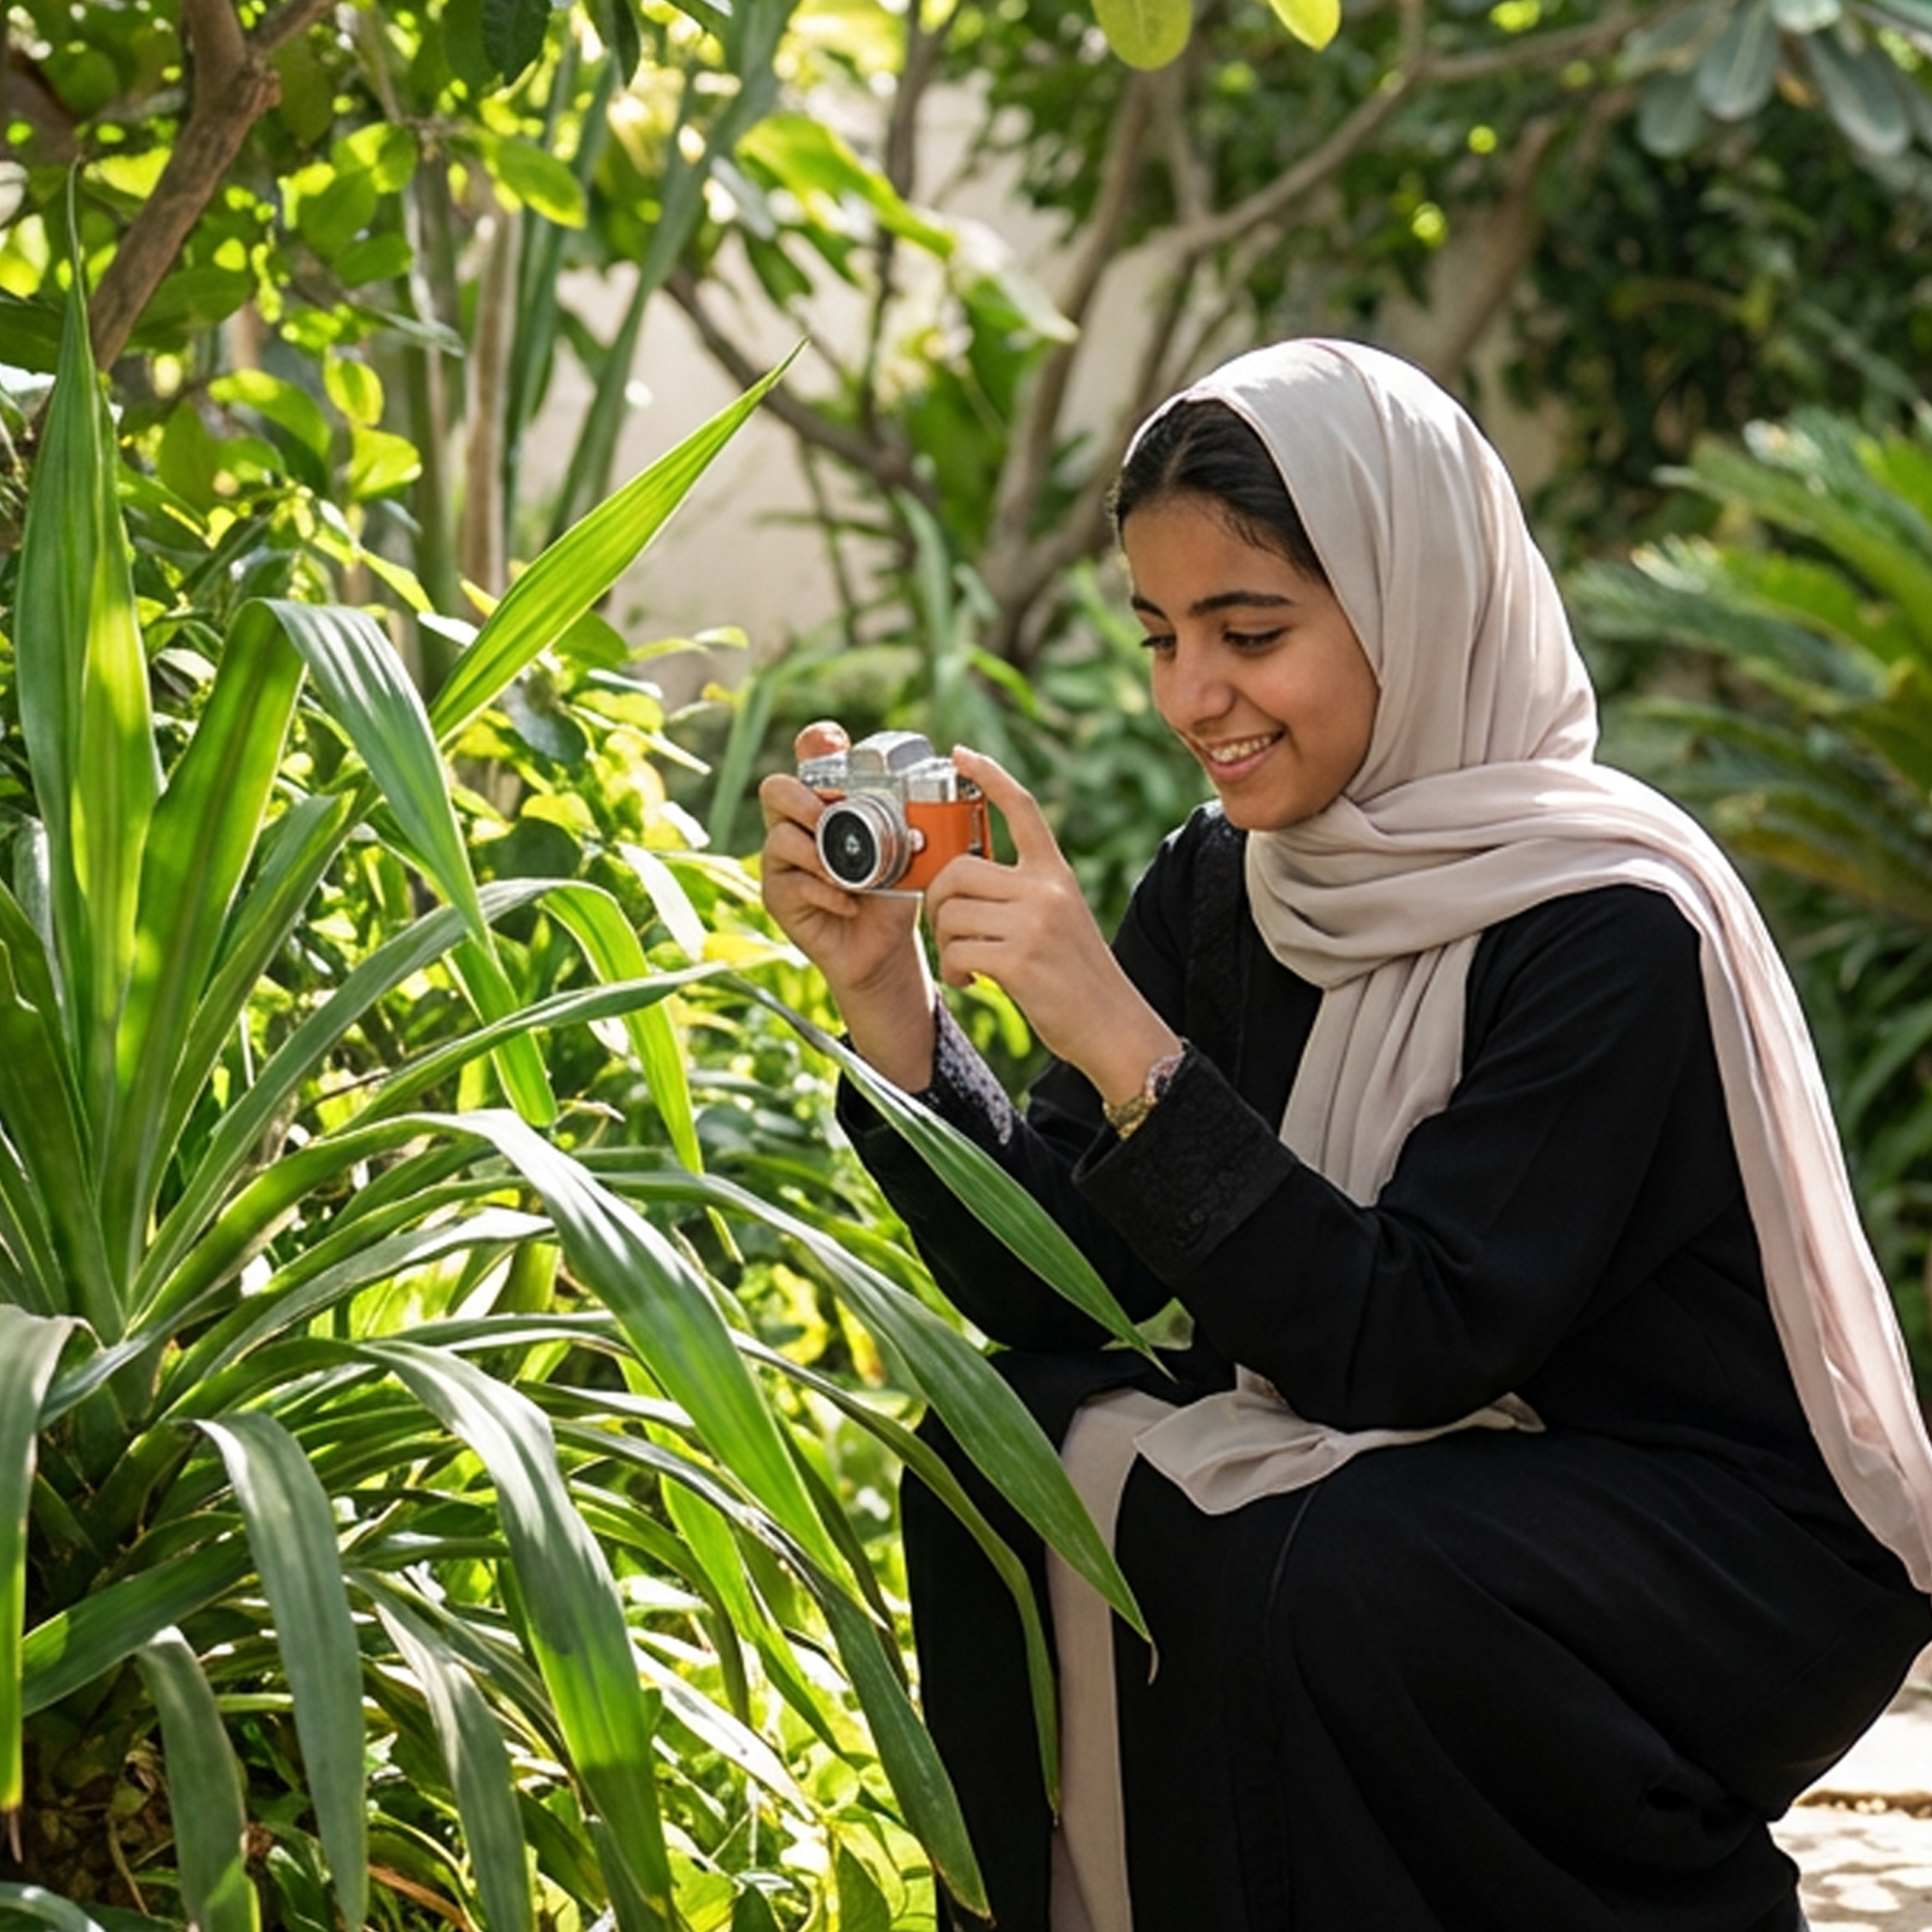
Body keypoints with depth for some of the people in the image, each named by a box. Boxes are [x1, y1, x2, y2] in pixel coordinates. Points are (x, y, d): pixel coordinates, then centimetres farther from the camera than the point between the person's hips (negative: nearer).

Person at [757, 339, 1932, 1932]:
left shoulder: (1606, 922, -21)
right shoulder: (1224, 885, 0)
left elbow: (1407, 1348, -27)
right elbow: (1065, 1289, -5)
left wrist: (1124, 1043, -32)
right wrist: (885, 995, -17)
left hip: (1742, 1551, -6)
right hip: (1422, 1477, 6)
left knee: (1325, 1572, -31)